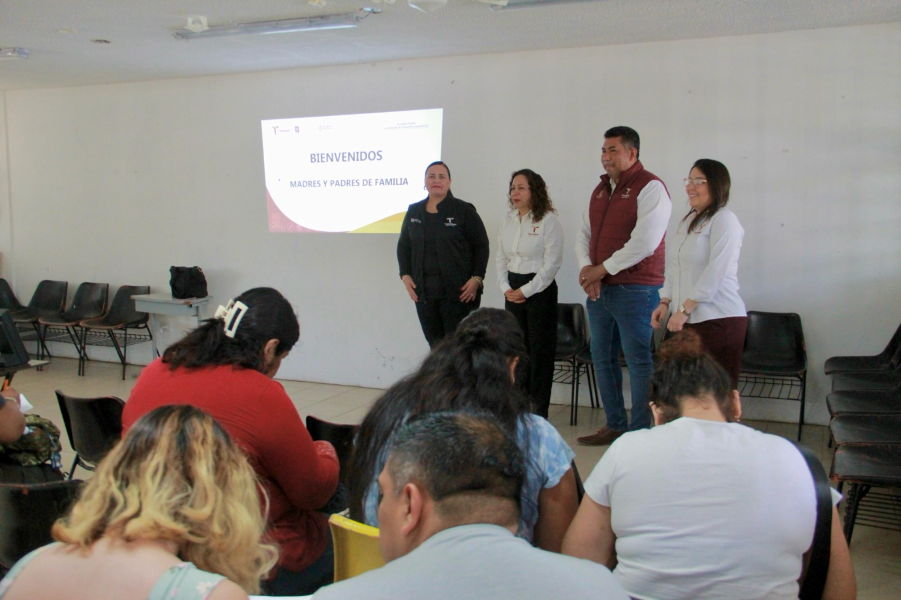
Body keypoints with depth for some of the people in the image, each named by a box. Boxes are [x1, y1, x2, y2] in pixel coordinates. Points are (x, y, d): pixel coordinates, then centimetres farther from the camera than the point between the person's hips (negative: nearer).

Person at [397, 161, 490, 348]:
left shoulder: (464, 211, -2)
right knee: (435, 344, 8)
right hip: (424, 292, 4)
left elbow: (481, 245, -1)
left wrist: (477, 278, -9)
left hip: (458, 292, -4)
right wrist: (405, 275, 5)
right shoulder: (414, 211, 10)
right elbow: (403, 245, 17)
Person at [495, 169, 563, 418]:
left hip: (540, 289, -6)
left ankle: (538, 413, 7)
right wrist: (505, 287, -1)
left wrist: (526, 290, -13)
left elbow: (552, 263, -13)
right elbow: (500, 257, 13)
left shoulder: (548, 220, -9)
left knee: (540, 350, -1)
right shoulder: (508, 220, 10)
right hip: (513, 289, 6)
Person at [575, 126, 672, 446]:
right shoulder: (601, 189, 16)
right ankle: (614, 425, 24)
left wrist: (602, 270, -13)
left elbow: (644, 242, -18)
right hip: (599, 288, 9)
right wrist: (586, 268, -4)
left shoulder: (650, 187, -8)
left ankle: (641, 431, 4)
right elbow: (584, 234, 16)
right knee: (602, 358, 13)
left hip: (634, 289, -8)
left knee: (639, 361, -3)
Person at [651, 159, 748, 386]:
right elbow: (673, 268, 20)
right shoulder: (687, 221, 18)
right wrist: (665, 303, 8)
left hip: (719, 320, -7)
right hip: (687, 321, 7)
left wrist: (685, 309, -16)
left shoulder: (724, 219, -7)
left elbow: (715, 273, -15)